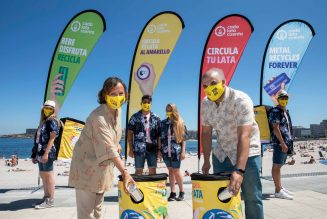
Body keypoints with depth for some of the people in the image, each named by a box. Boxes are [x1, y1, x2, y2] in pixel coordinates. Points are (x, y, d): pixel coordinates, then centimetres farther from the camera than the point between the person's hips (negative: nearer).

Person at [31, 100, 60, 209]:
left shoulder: (52, 121, -6)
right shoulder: (43, 122, 20)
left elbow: (52, 138, -15)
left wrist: (46, 153, -22)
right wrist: (35, 154, 19)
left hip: (47, 153, -9)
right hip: (40, 153, 9)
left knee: (48, 175, -4)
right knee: (43, 175, 13)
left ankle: (50, 200, 3)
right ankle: (46, 197, 24)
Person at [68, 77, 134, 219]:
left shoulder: (118, 110, -1)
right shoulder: (98, 117, -29)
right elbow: (108, 149, -34)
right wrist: (124, 172, -38)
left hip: (103, 166, 8)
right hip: (87, 167, -8)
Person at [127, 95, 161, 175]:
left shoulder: (156, 118, 8)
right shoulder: (135, 117, 1)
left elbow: (159, 135, 8)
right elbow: (130, 133, 1)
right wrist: (131, 149, -4)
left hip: (153, 148, 2)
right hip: (139, 148, -2)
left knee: (153, 170, 8)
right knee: (139, 171, 4)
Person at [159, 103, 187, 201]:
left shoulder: (180, 123, -1)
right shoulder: (163, 123, 8)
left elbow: (183, 138, -1)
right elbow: (160, 138, 12)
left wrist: (183, 151, -6)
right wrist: (159, 149, 7)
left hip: (176, 151, -3)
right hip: (166, 151, 3)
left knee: (176, 172, 0)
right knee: (170, 171, 9)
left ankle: (181, 192, 17)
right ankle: (172, 193, 16)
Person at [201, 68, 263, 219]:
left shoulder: (241, 100, -23)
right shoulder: (205, 104, -5)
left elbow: (244, 136, -30)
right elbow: (206, 133, 3)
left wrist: (239, 170, -37)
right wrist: (206, 161, 0)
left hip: (247, 152, -4)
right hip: (221, 154, 5)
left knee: (252, 197, 0)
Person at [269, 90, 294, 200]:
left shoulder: (285, 112, 19)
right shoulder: (275, 111, -9)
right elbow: (276, 128, -17)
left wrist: (288, 142, 18)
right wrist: (282, 143, -21)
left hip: (285, 142, 10)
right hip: (279, 142, -10)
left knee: (279, 166, 15)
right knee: (276, 166, -6)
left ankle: (280, 187, 23)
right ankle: (278, 191, -3)